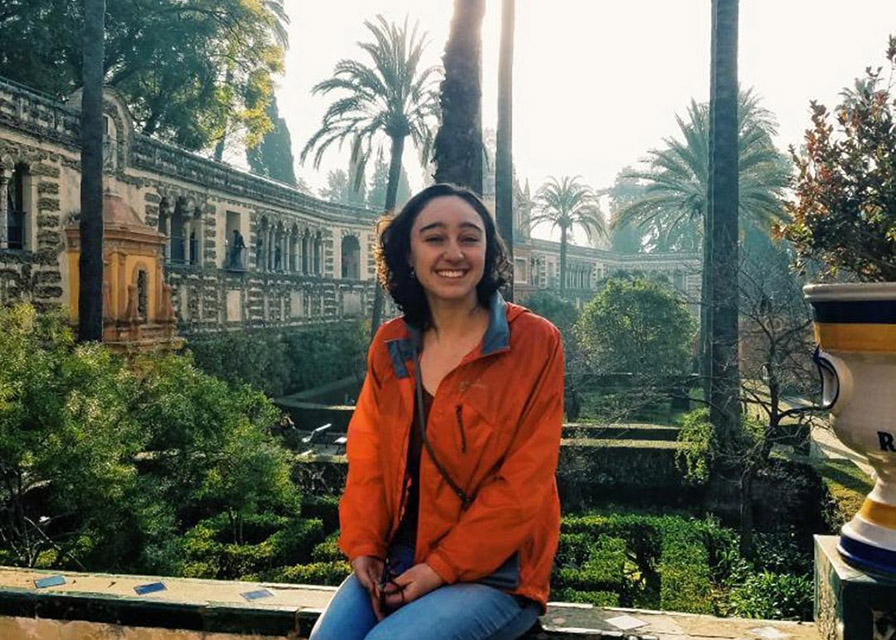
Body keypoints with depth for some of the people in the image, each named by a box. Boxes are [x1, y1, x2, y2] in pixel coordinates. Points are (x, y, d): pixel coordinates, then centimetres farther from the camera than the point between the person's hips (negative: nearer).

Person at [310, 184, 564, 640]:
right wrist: (364, 547, -6)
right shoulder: (389, 346, 6)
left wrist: (441, 568, -14)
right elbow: (367, 456, 8)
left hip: (494, 572, -4)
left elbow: (523, 486, -12)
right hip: (394, 562, 4)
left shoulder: (535, 342, -9)